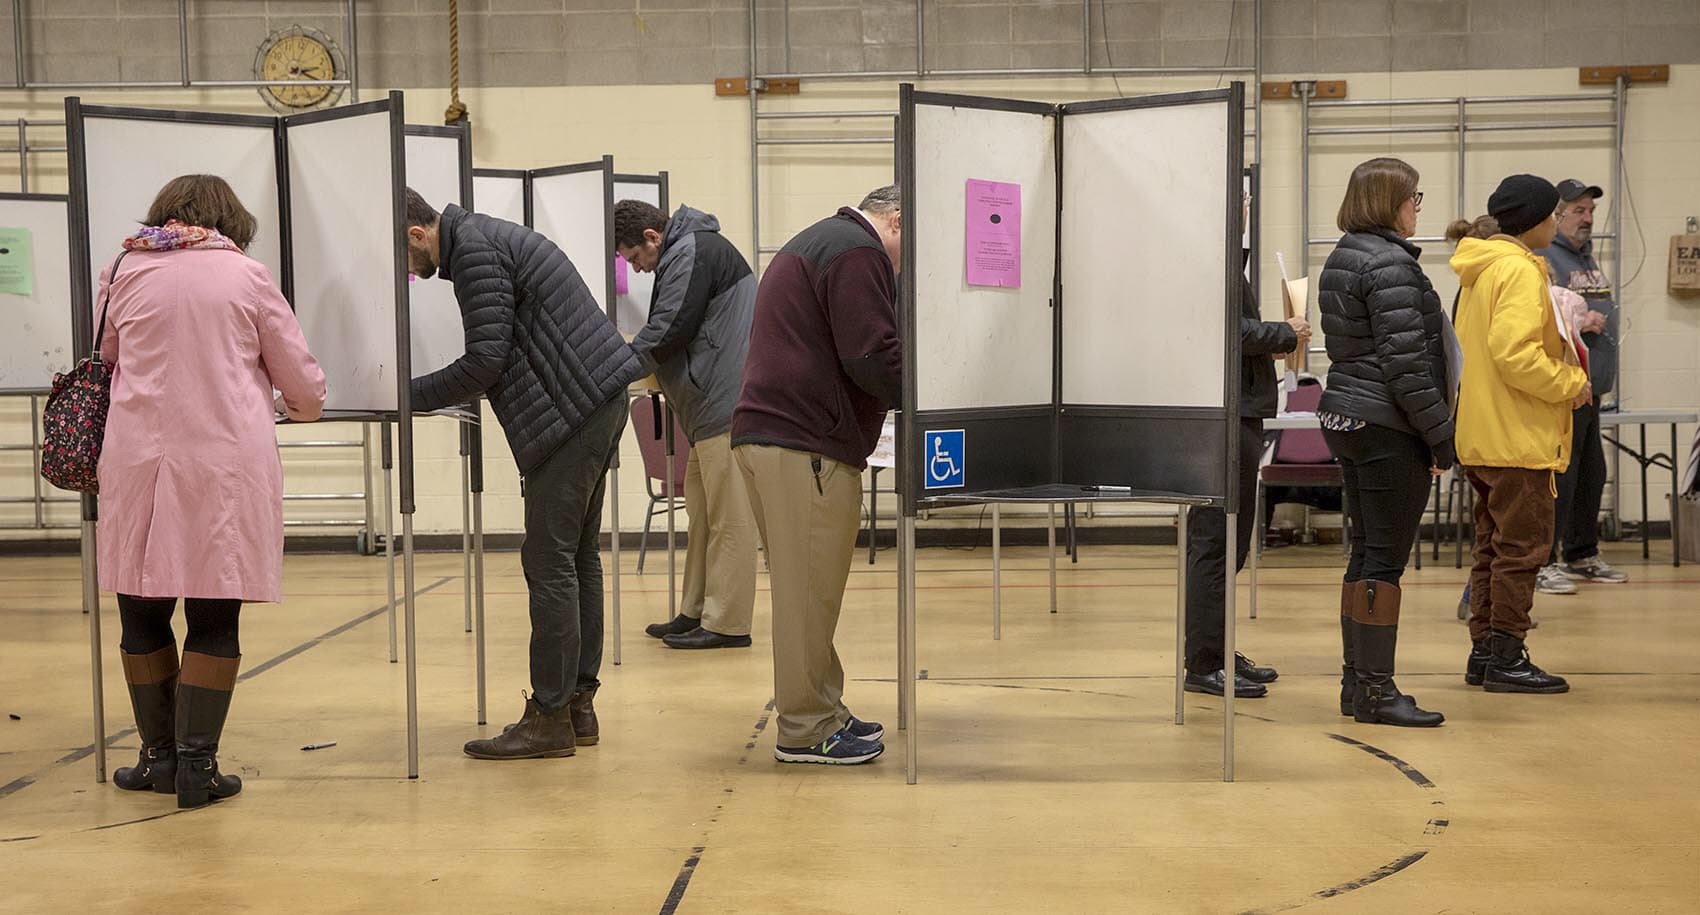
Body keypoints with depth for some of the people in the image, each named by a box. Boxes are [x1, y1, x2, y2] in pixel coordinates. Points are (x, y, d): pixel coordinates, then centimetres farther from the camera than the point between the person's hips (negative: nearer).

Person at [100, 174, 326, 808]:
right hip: (228, 463, -1)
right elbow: (303, 382, 9)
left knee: (143, 613, 13)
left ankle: (160, 755, 20)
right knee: (214, 619, 4)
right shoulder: (246, 275, 5)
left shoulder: (124, 272, 9)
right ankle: (197, 766, 4)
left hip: (138, 457, 2)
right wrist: (305, 408, 31)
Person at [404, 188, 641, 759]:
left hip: (573, 408, -11)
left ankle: (550, 718, -3)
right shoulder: (487, 236, 21)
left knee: (550, 563, -7)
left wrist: (407, 396, -8)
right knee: (578, 558, 12)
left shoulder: (473, 248, -11)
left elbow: (485, 360, -17)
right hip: (597, 401, 11)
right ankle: (578, 705, 18)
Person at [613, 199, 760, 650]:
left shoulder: (691, 252, -11)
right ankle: (696, 613, 21)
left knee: (727, 515, -7)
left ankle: (727, 624, -4)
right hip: (713, 407, 11)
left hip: (727, 407, -11)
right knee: (702, 510, 14)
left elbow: (668, 329, -15)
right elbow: (680, 332, 24)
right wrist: (639, 366, 11)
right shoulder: (689, 251, 22)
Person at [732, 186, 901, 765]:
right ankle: (806, 730, 0)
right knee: (810, 593, -6)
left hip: (764, 434, 11)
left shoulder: (814, 244, 27)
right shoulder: (857, 252, -7)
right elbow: (870, 357, -17)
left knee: (806, 590, 14)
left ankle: (822, 713, 20)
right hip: (805, 445, -11)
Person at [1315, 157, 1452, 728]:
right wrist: (1441, 435, -14)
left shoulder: (1342, 258, 15)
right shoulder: (1390, 264, -15)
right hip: (1389, 426, -10)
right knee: (1385, 559, -5)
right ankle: (1375, 690, 0)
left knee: (1366, 554, 13)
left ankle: (1356, 682, 18)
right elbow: (1405, 361, -19)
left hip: (1346, 418, 10)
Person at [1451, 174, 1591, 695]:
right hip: (1518, 437, -10)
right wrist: (1569, 384, -13)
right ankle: (1505, 658, 0)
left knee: (1494, 544, 14)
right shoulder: (1520, 270, -14)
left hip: (1483, 435, 10)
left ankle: (1484, 652, 19)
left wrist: (1563, 372, 16)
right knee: (1522, 545, -4)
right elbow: (1514, 352, -25)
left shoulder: (1480, 270, 16)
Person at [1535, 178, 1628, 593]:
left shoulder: (1588, 258, 20)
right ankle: (1542, 562, -3)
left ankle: (1581, 555, 26)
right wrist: (1576, 325, -22)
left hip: (1591, 387, 10)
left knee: (1591, 475, 15)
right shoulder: (1541, 260, -11)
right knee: (1558, 477, -9)